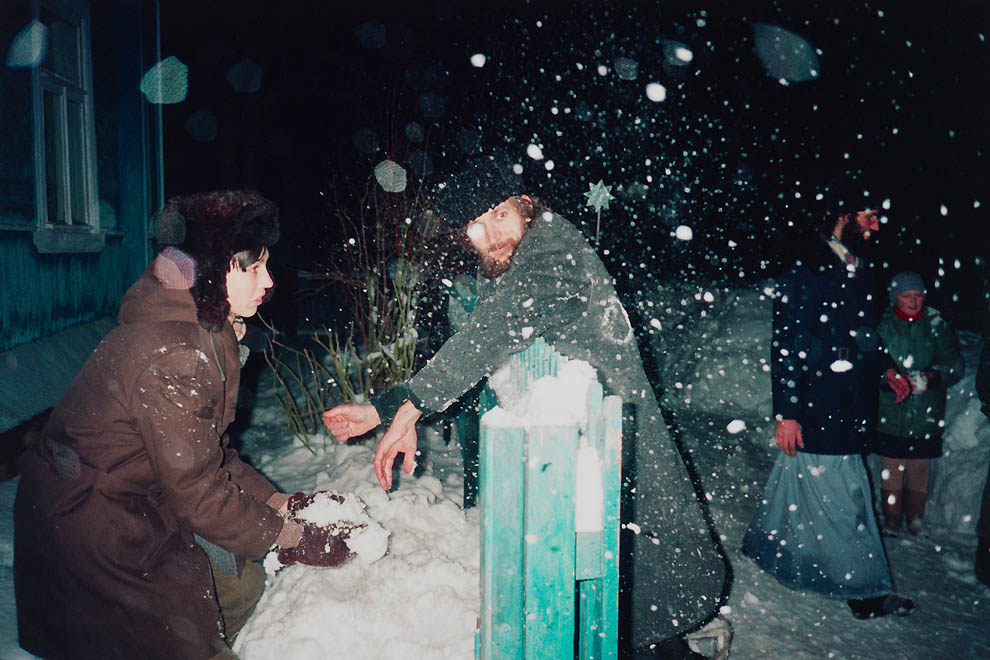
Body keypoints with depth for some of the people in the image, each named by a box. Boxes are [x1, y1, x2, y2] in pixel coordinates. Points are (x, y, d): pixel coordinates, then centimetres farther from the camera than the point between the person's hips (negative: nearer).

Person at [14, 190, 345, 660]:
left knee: (239, 582, 10)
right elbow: (196, 488, -25)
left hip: (140, 505, 9)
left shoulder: (206, 331, 1)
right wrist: (289, 536, -15)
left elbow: (210, 453, 6)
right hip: (92, 528, -9)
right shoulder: (167, 352, -30)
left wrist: (278, 502, -1)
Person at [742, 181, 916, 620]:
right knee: (842, 498, -2)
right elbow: (786, 346, -15)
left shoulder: (859, 270, 14)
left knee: (799, 483, 17)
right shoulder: (806, 270, -12)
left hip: (848, 408, 8)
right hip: (815, 409, -8)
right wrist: (786, 412, -17)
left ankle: (765, 547, 33)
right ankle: (865, 590, 7)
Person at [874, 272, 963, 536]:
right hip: (890, 412, -1)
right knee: (892, 468, 1)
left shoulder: (936, 324, 3)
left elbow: (955, 365, 3)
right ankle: (891, 521, 14)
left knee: (919, 468, 4)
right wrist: (888, 374, -20)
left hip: (925, 413, 1)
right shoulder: (882, 323, 2)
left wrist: (930, 376, -15)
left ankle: (915, 519, 21)